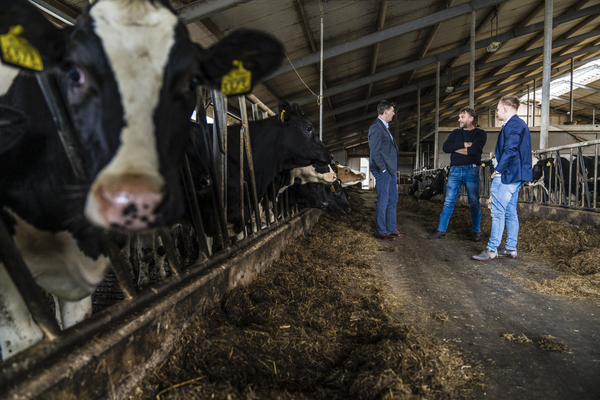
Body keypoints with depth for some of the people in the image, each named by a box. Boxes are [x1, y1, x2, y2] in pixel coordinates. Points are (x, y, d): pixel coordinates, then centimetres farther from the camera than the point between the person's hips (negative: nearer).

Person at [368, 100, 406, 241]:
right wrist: (383, 169, -16)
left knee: (393, 200, 13)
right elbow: (374, 151, -17)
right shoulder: (376, 127, -11)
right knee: (383, 202, -3)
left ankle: (391, 229, 22)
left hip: (390, 170, 10)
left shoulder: (385, 127, 19)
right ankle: (381, 232, 6)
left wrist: (393, 169, 15)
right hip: (383, 171, -10)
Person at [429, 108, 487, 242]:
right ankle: (441, 230, 5)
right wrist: (464, 144, -9)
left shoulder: (480, 133, 4)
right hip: (455, 170, 3)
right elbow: (446, 147, 0)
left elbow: (475, 149, -15)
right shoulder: (455, 133, 16)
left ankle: (476, 231, 15)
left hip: (471, 170, -3)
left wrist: (455, 148, -5)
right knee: (448, 202, 1)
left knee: (474, 203, 2)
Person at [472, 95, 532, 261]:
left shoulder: (513, 124, -13)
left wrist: (498, 170, -15)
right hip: (514, 176, 11)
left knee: (498, 213, -8)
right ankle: (511, 248, 17)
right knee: (510, 213, 12)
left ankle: (492, 250, -5)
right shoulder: (518, 124, 20)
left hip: (507, 176, -11)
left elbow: (510, 150, -21)